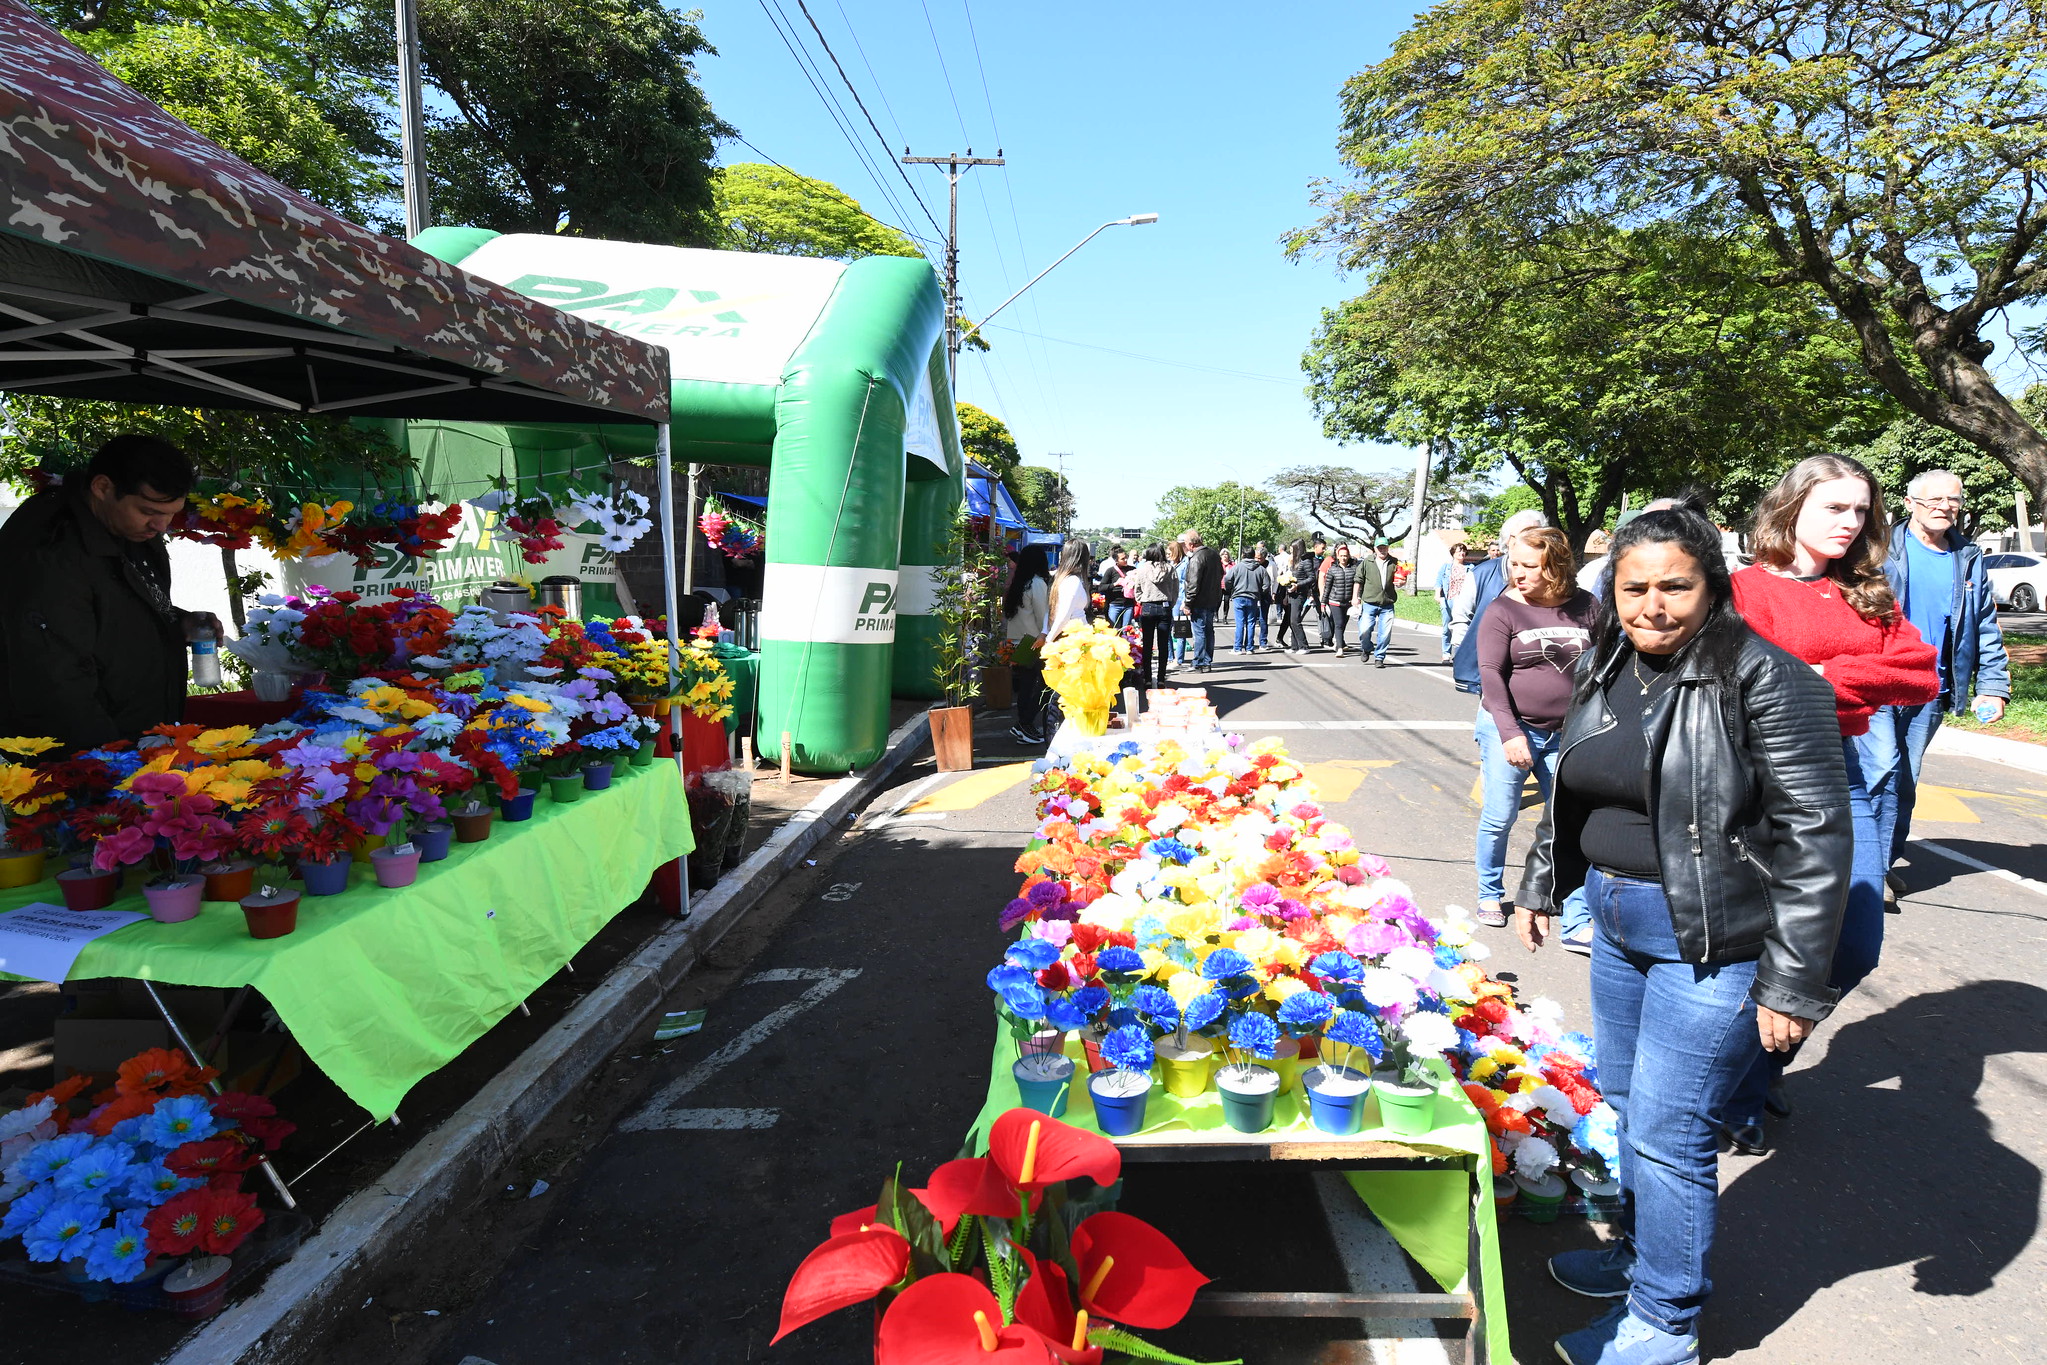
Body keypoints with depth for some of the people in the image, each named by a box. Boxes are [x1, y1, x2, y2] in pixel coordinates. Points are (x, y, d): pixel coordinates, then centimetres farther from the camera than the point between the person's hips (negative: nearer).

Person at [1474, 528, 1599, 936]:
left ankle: (1577, 924, 9)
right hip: (1510, 728, -2)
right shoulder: (1503, 609, -8)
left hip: (1567, 734, 2)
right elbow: (1491, 673, -13)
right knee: (1499, 818, 6)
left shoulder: (1586, 607, 1)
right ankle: (1490, 895, 30)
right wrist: (1510, 734, -21)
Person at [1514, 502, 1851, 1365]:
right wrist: (1540, 883, 21)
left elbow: (1815, 836, -16)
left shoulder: (1762, 678, -16)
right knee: (1626, 1101, 19)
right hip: (1619, 924, 7)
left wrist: (1793, 981, -16)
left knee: (1666, 1128, 1)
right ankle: (1643, 1252, 42)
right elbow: (1570, 794, 18)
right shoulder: (1603, 670, 6)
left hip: (1711, 941, -7)